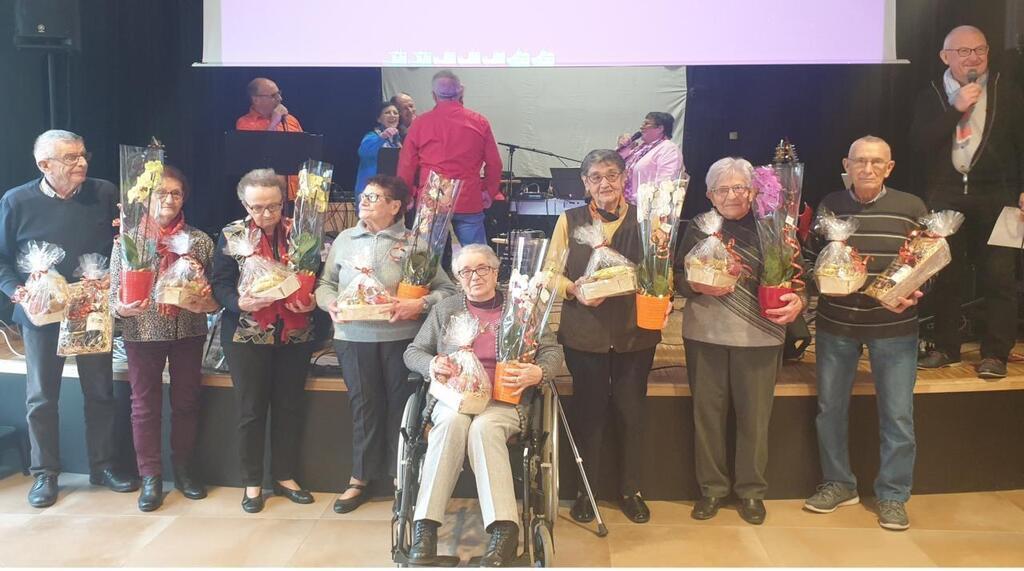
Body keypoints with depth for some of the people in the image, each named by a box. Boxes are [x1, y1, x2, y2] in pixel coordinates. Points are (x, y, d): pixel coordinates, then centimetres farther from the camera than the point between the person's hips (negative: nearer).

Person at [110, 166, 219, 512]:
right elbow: (114, 295, -1)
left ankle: (183, 468, 27)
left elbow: (215, 293, 4)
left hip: (189, 333, 1)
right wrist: (124, 308, -21)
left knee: (186, 402, 10)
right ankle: (150, 477, 19)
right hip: (143, 333, -1)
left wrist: (204, 304, -17)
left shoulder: (200, 241, 2)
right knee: (145, 405, 6)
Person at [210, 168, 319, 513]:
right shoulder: (231, 235, -2)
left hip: (295, 334, 2)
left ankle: (285, 476, 25)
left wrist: (311, 301, -12)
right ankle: (252, 482, 20)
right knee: (251, 410, 6)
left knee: (289, 407, 10)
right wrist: (239, 303, -24)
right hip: (247, 336, -2)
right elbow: (220, 284, -5)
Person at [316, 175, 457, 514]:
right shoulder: (344, 240, 11)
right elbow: (325, 283, 15)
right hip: (353, 336, 2)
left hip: (401, 336, -2)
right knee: (364, 405, 6)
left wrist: (420, 305, -18)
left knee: (401, 405, 5)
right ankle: (359, 480, 20)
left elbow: (447, 289, -2)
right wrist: (330, 303, -5)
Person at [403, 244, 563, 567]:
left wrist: (538, 373, -14)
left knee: (483, 427, -35)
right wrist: (432, 364, -8)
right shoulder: (444, 310, 16)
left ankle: (504, 531, -38)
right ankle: (424, 527, -34)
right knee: (453, 421, -34)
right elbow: (412, 352, 16)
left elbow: (553, 352, 10)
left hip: (503, 399, -1)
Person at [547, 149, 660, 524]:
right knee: (589, 412, 7)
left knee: (631, 411, 8)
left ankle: (631, 490, 26)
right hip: (584, 332, 0)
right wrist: (574, 290, -16)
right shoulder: (569, 220, 4)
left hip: (634, 332, 1)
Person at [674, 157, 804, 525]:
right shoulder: (698, 229, 5)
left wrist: (798, 300, -14)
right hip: (705, 334, 1)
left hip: (759, 336, -1)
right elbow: (677, 276, 7)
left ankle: (751, 491, 23)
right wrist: (697, 286, -13)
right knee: (707, 413, 8)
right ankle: (711, 488, 23)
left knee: (755, 416, 6)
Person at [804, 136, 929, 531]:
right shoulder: (827, 206, 1)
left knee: (898, 415, 3)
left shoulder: (912, 208, -2)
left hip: (894, 325, -1)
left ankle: (893, 495, 22)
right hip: (835, 322, 2)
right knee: (830, 408, 11)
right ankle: (838, 483, 30)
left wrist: (913, 293, -14)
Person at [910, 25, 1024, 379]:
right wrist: (956, 109, -14)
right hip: (946, 198, 1)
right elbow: (918, 143, -7)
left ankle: (995, 353, 5)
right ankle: (946, 347, 19)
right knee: (945, 276, 7)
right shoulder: (930, 96, 6)